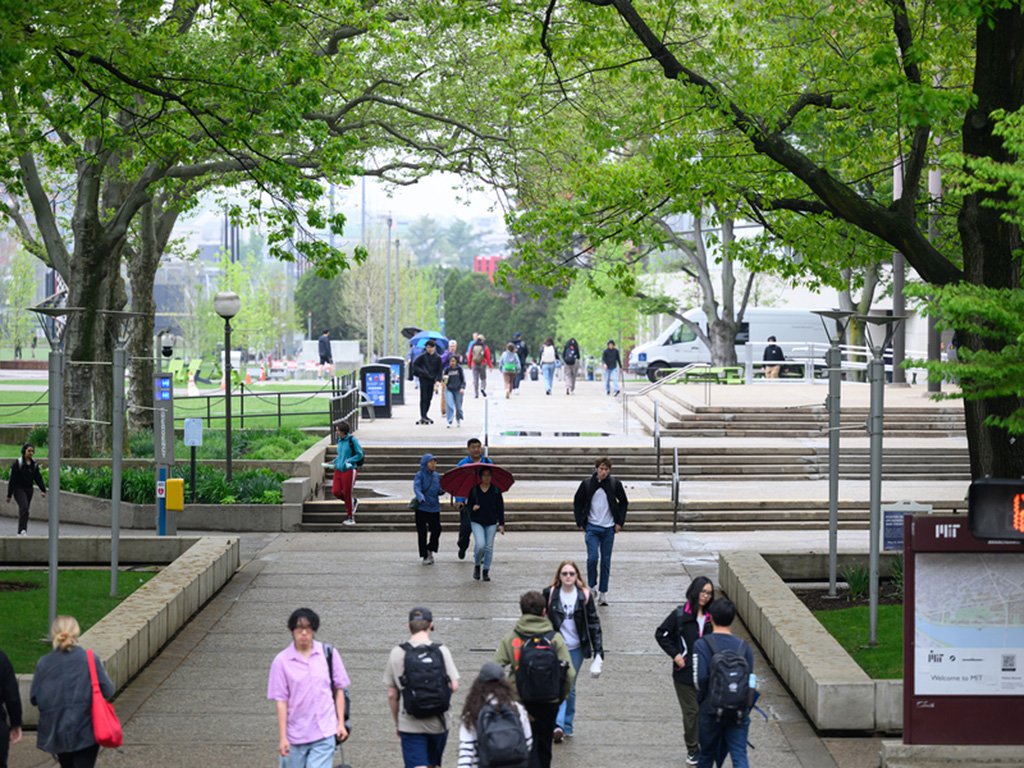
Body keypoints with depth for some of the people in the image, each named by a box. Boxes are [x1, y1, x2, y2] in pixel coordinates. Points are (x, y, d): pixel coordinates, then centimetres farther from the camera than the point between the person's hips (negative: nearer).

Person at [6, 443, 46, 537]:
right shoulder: (18, 463, -10)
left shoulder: (34, 464, 7)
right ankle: (22, 530, -25)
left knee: (24, 510, 9)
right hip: (19, 489, -6)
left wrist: (43, 490, -9)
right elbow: (12, 479, -9)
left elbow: (38, 478, 6)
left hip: (29, 490, 6)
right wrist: (9, 495, -9)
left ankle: (22, 531, 17)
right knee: (24, 507, -22)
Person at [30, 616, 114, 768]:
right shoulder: (90, 659, -11)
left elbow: (34, 698, -1)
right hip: (85, 731, -3)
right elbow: (107, 691, -10)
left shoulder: (44, 663, -6)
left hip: (55, 731, 3)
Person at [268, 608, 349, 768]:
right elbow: (281, 701, -3)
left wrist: (341, 723, 3)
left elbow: (339, 689, 9)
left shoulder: (329, 654, 2)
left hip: (324, 733, 0)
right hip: (295, 736, 0)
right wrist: (282, 738, -6)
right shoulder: (282, 661, -3)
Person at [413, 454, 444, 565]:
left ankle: (430, 551, 29)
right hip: (422, 508, -4)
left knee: (436, 530, 4)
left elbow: (439, 491, 11)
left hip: (434, 507, 5)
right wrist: (421, 498, -40)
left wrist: (442, 491, -13)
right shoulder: (420, 475, -7)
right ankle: (425, 556, 10)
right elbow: (416, 488, -21)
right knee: (422, 532, -1)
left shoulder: (437, 476, 9)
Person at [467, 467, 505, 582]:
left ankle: (486, 571, 16)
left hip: (491, 523, 2)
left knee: (489, 547, 2)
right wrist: (472, 508, -17)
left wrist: (501, 524, 1)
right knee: (480, 545, -17)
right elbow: (468, 504, 7)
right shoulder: (474, 490, -1)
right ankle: (477, 566, 9)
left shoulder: (496, 490, 1)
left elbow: (500, 507, 4)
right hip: (477, 522, -1)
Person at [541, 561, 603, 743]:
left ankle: (567, 726, 21)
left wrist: (598, 651, -2)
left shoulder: (584, 596, -1)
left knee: (570, 688, 9)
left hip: (576, 648, 2)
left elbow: (594, 623, 2)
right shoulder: (549, 594, -3)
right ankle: (558, 726, -20)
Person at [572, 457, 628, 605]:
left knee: (606, 561, 4)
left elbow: (623, 503, 12)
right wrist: (580, 522, 3)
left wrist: (620, 522, 5)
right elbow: (577, 503, 9)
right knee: (592, 557, -14)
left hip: (609, 528, 1)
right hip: (592, 527, -1)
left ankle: (603, 592, 13)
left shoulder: (615, 484, -1)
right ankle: (591, 585, 8)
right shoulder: (587, 484, -3)